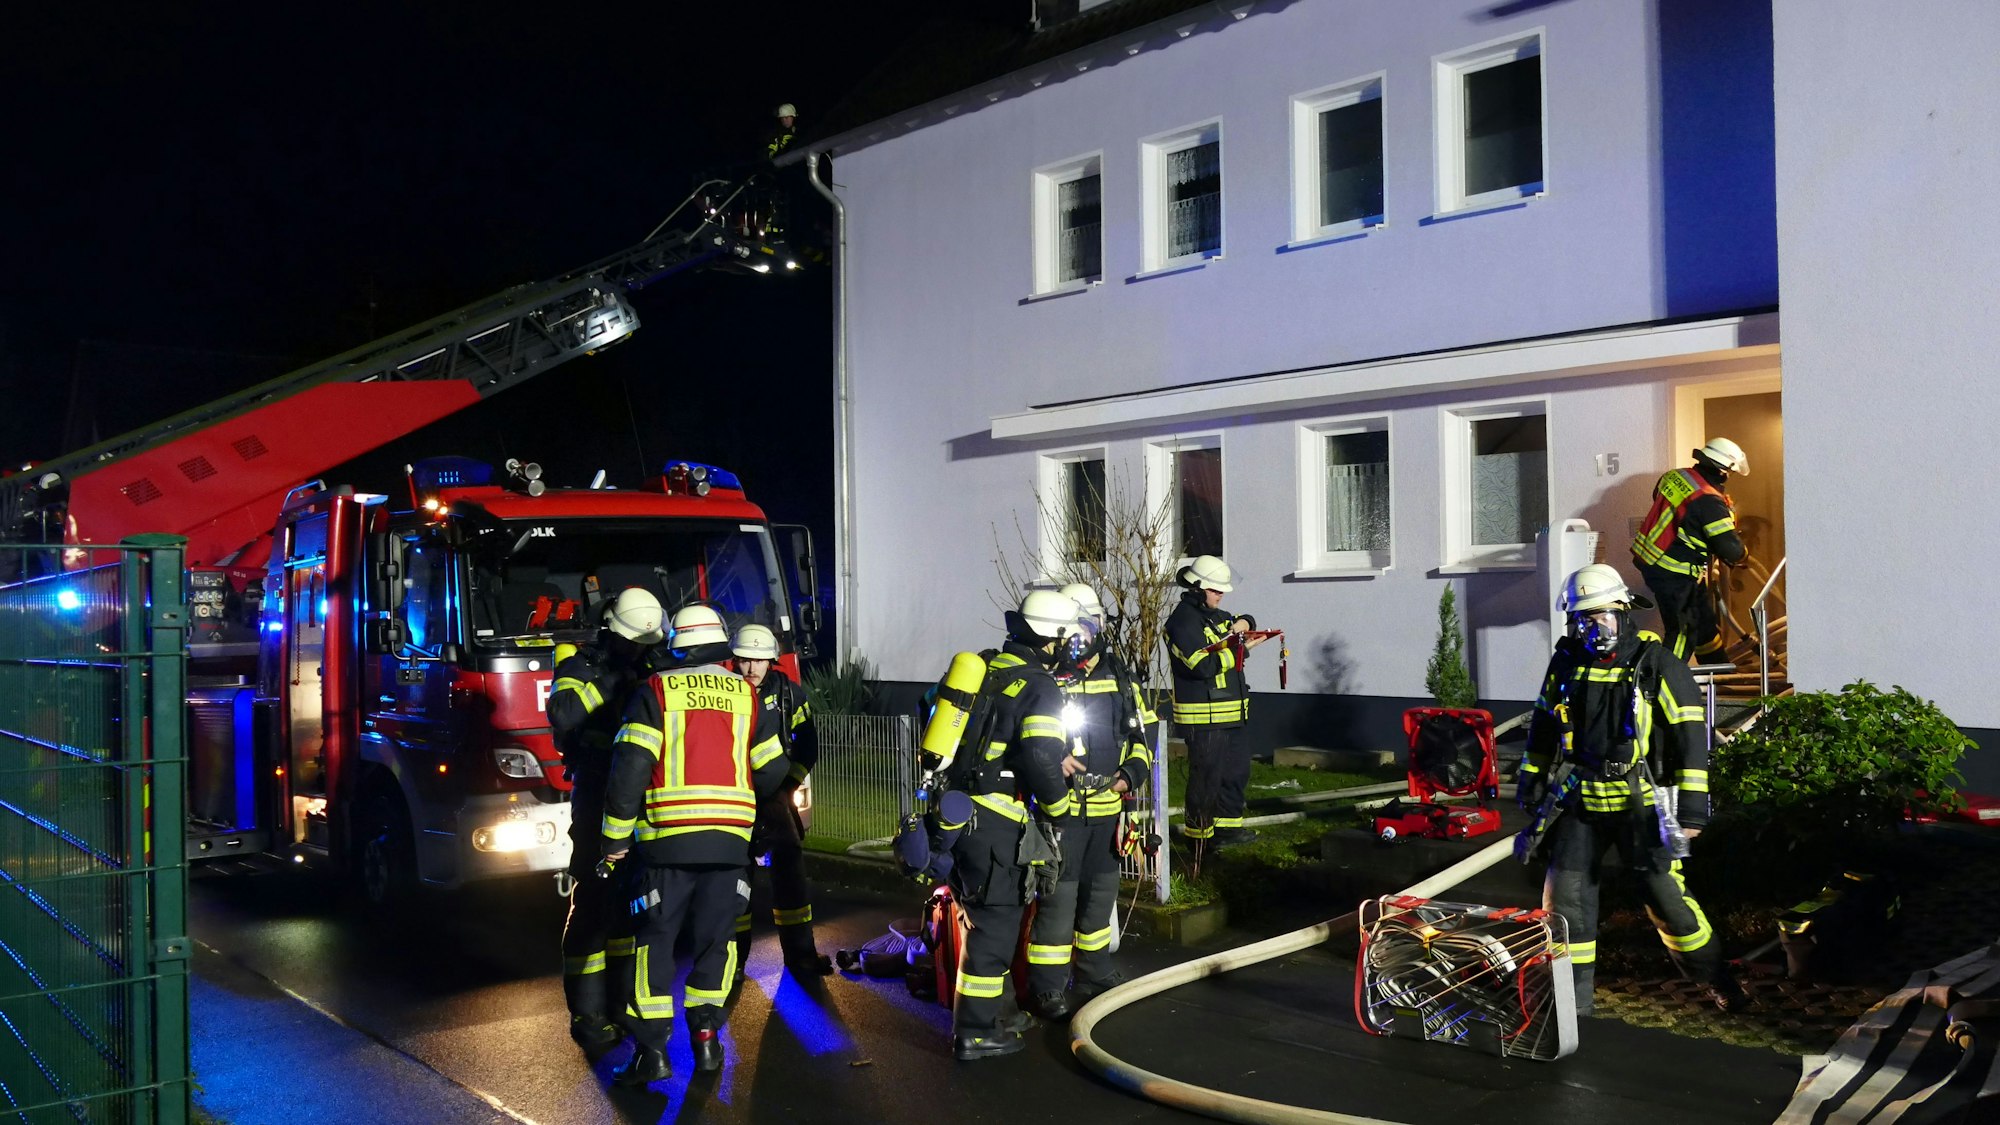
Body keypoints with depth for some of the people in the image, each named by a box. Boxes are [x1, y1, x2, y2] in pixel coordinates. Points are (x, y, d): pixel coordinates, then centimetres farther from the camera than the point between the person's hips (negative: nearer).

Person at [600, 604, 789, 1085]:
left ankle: (652, 1049, 3)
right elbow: (773, 772, 11)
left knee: (654, 938, 5)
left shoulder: (657, 690, 0)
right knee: (716, 937, 15)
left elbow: (630, 767, -9)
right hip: (730, 839, 2)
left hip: (667, 836, -2)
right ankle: (706, 1035, 14)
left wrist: (616, 836, -2)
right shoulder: (745, 694, 8)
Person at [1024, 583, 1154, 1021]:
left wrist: (1131, 773, 0)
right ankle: (1047, 988, 4)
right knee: (1058, 896, -6)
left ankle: (1095, 973, 35)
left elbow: (1140, 734, 17)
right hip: (1059, 809, -5)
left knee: (1100, 892, 17)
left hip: (1106, 808, 6)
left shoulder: (1117, 677, 8)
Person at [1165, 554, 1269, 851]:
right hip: (1203, 718, -10)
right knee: (1206, 778, -4)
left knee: (1237, 769, 17)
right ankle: (1198, 835, 6)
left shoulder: (1214, 616, 16)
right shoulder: (1184, 621, -15)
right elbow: (1204, 664, -24)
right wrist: (1243, 649, -18)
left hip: (1228, 714, 10)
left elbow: (1243, 622, 32)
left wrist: (1243, 623, 7)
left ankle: (1227, 826, 29)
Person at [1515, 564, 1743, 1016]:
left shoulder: (1656, 665, -9)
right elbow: (1543, 725, 17)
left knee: (1665, 895, -2)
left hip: (1639, 801, -4)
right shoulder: (1566, 663, 4)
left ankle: (1717, 980, 21)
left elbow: (1690, 738, -8)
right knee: (1565, 894, 1)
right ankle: (1574, 996, 14)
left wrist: (1692, 805, -11)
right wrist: (1531, 780, 17)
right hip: (1578, 800, 4)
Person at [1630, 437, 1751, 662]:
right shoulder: (1710, 502, -22)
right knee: (1684, 629, 0)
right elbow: (1729, 548, -22)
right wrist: (1742, 556, 4)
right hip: (1673, 573, -9)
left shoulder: (1675, 476, 1)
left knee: (1703, 617, 22)